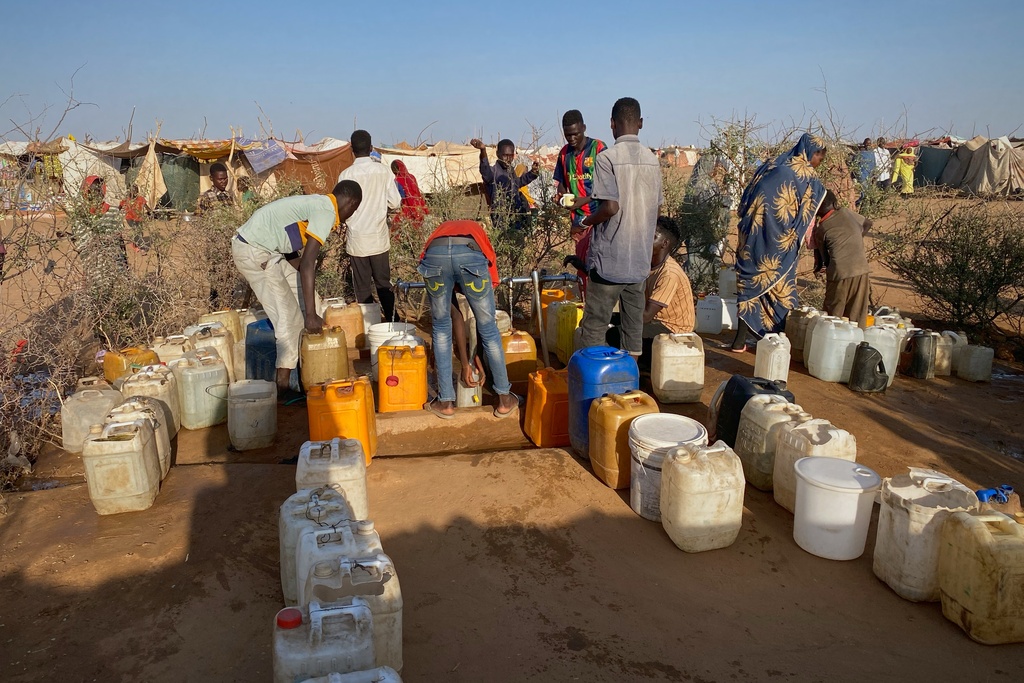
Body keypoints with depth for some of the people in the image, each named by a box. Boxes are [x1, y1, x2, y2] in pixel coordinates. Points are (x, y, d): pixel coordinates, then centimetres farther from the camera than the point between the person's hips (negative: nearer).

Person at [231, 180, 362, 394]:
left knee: (304, 293, 16)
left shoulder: (318, 204, 15)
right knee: (288, 316, -7)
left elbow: (304, 262, 23)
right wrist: (311, 314, -21)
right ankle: (283, 384, 1)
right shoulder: (326, 212, -15)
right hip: (253, 252, -10)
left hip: (262, 249, 10)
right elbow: (307, 265, -23)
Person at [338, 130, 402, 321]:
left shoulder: (346, 174, -9)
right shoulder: (384, 171, -4)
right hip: (380, 238, 2)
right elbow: (395, 203, -2)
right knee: (384, 284, 13)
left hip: (357, 240, -2)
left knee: (362, 288, 7)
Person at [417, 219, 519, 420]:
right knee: (488, 328, 19)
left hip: (434, 254, 1)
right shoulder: (479, 234, 41)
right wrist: (476, 358, 44)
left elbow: (456, 315, 37)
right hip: (471, 255, -1)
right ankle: (505, 399, 33)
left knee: (441, 327, 24)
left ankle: (446, 402, 29)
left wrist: (466, 363, 40)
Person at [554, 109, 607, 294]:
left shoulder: (599, 148, -7)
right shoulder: (564, 153, 11)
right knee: (582, 263, 9)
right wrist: (561, 195, -4)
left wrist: (585, 200, -21)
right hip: (577, 217, 6)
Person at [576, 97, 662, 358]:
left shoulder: (607, 157, -12)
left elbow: (610, 207, -19)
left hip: (610, 260, -6)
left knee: (594, 326, 1)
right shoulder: (652, 159, 7)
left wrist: (587, 221, -1)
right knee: (634, 324, 12)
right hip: (640, 259, 6)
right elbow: (655, 208, 12)